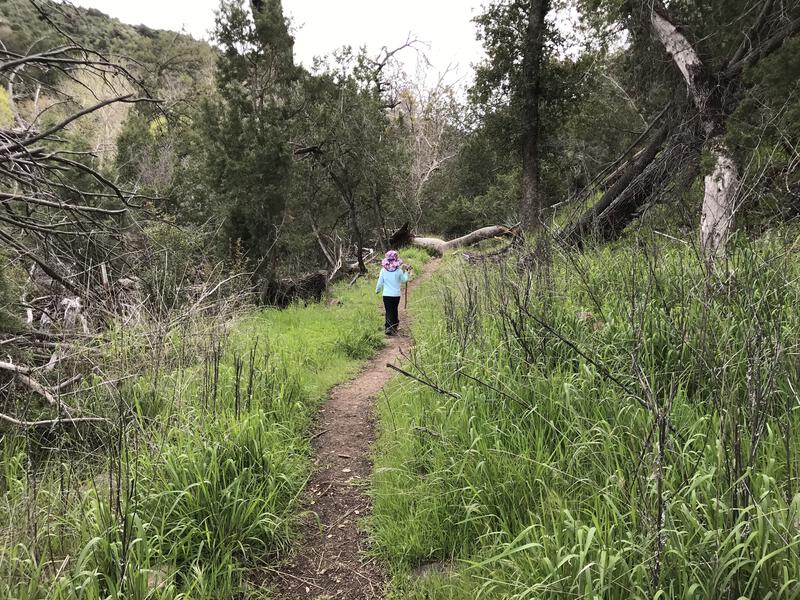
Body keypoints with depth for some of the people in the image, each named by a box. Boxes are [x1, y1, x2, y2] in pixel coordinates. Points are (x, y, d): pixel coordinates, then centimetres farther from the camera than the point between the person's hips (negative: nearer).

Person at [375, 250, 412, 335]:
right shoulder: (399, 270, -7)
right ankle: (394, 326, 30)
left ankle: (388, 327, -13)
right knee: (395, 311, 18)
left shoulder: (383, 270, -6)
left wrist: (377, 290, 18)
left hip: (386, 295, -1)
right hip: (396, 294, 1)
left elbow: (380, 282, 0)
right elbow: (404, 280, 7)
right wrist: (405, 271, 19)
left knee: (388, 311, 3)